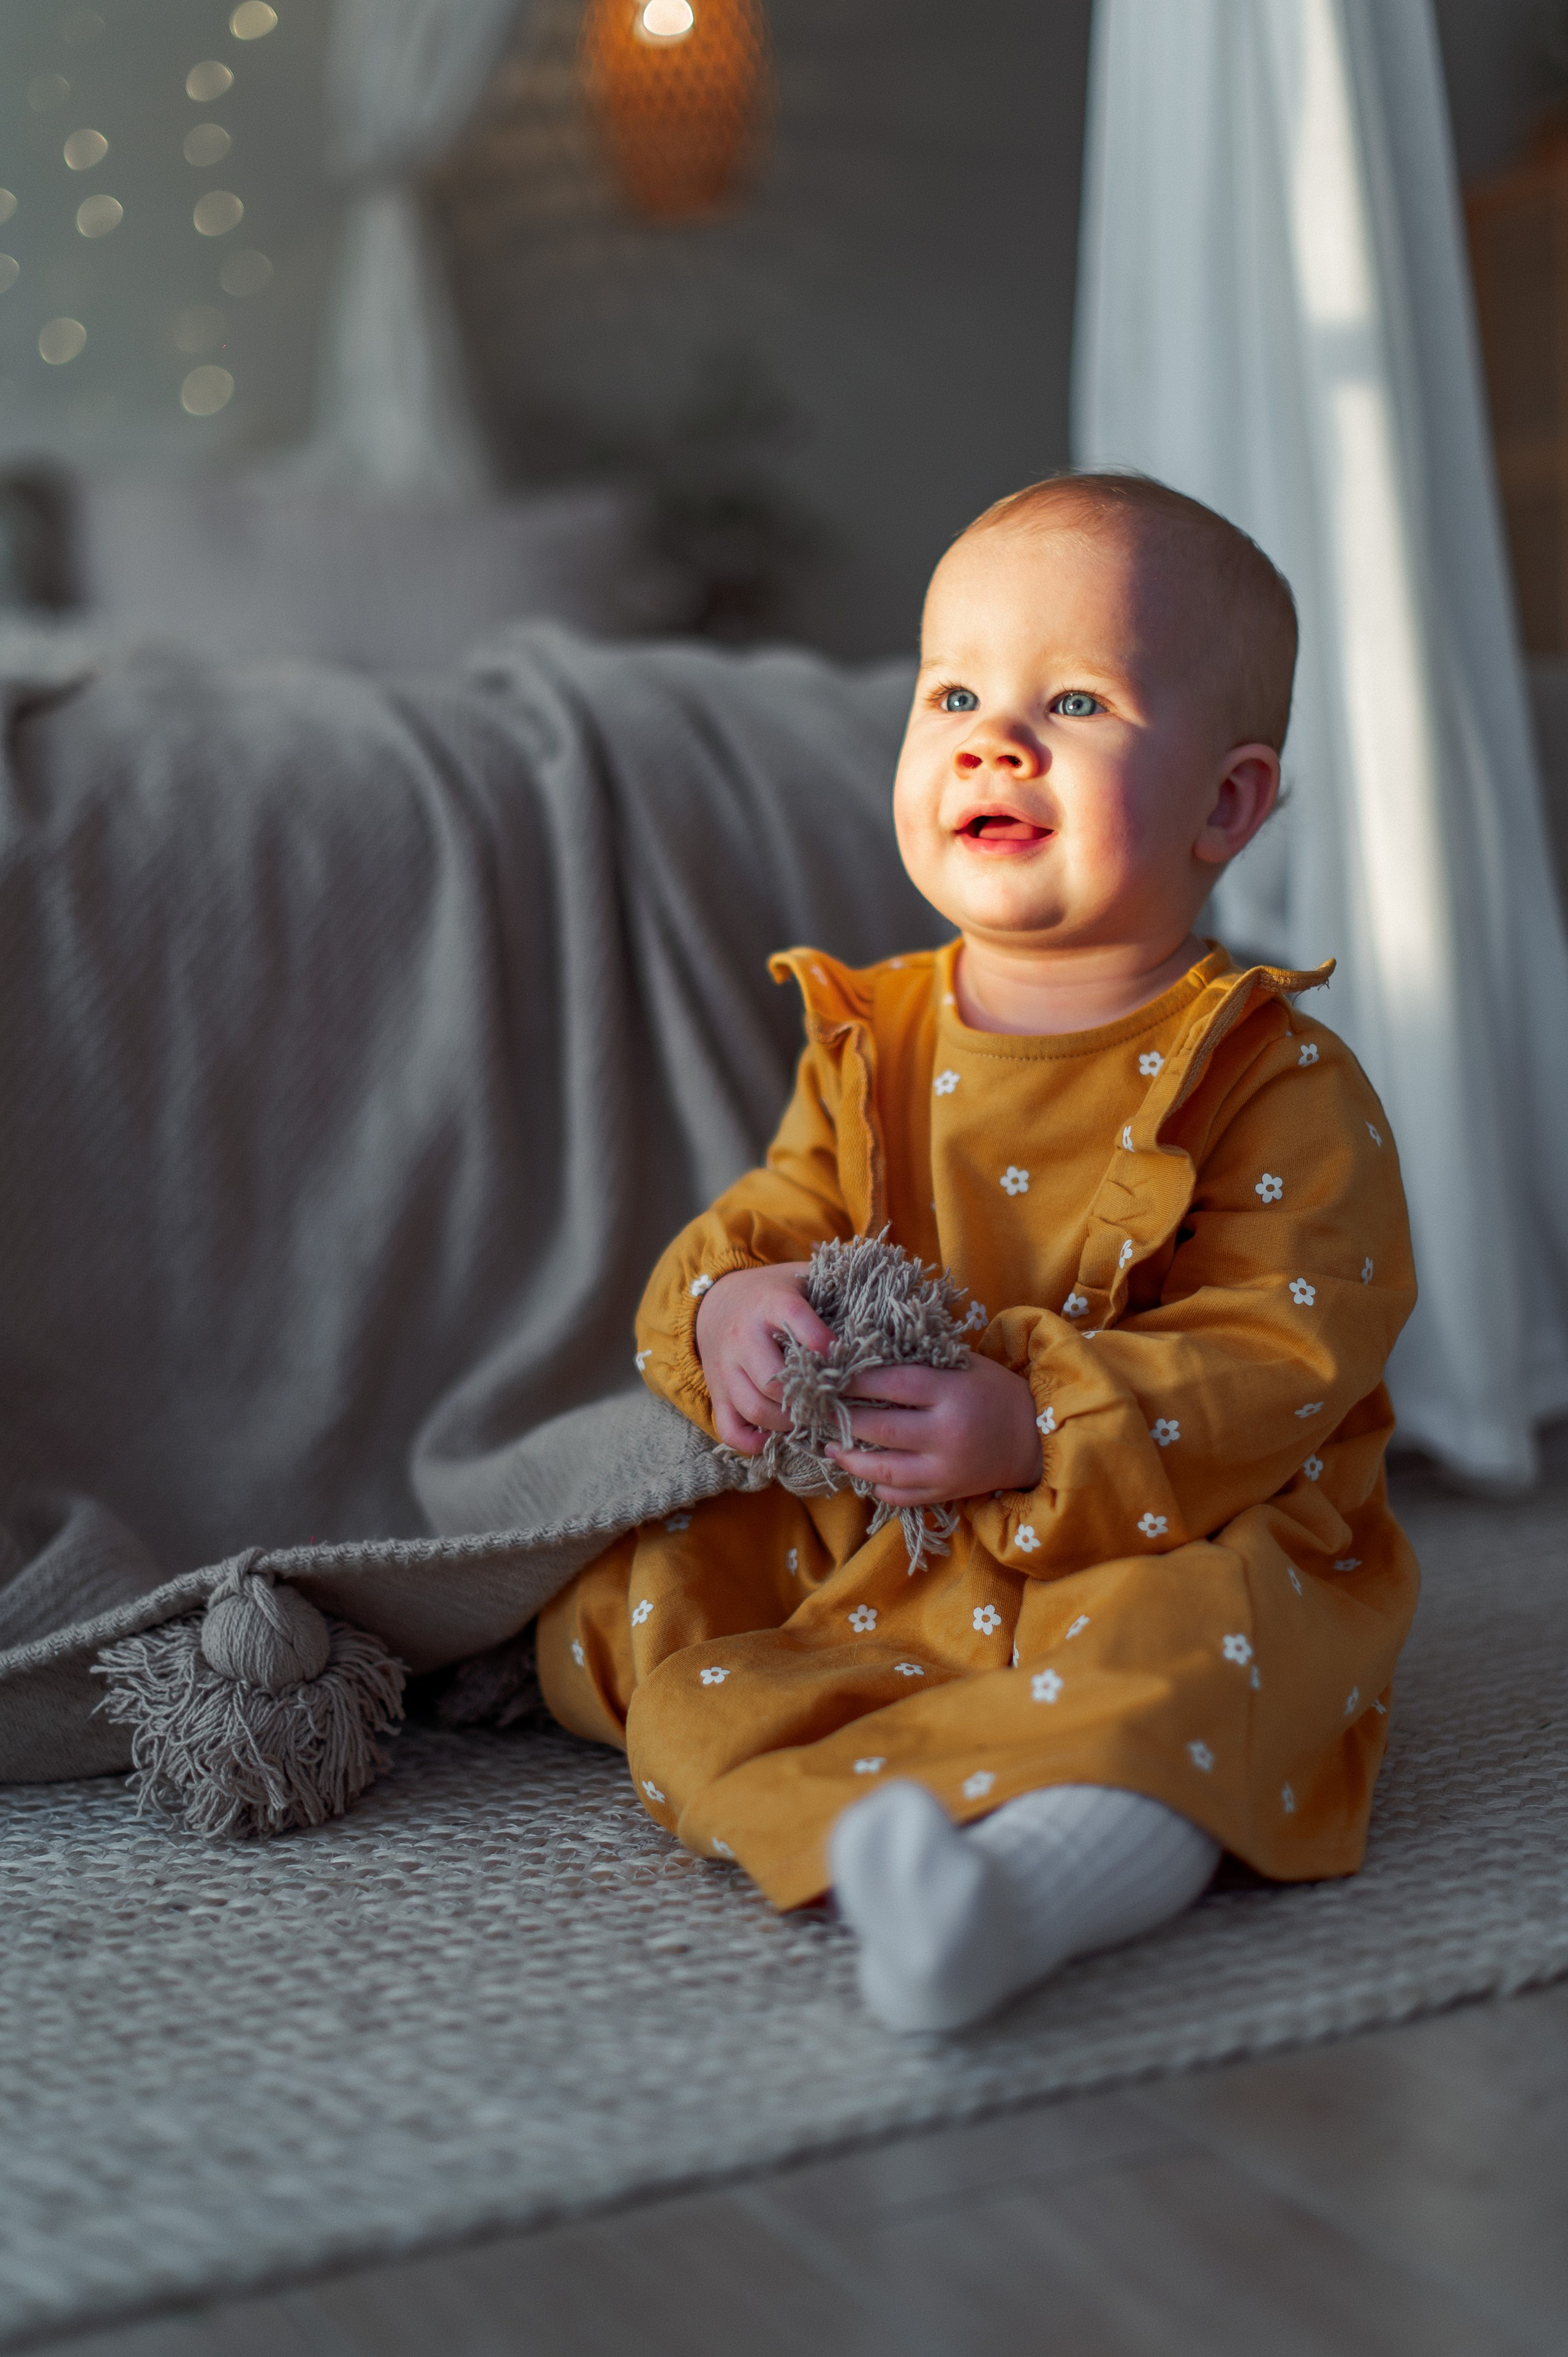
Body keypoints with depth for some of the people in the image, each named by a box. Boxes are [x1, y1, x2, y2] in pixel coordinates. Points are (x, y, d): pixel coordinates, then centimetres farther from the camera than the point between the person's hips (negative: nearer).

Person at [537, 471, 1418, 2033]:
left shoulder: (1279, 1084, -10)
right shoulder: (868, 1042, 5)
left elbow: (1287, 1358, -16)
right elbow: (778, 1217, 10)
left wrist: (1043, 1433, -30)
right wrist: (724, 1305, -16)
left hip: (1165, 1546, -4)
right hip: (869, 1552, 5)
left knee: (1192, 1643, -35)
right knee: (632, 1593, -13)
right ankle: (866, 1838, -36)